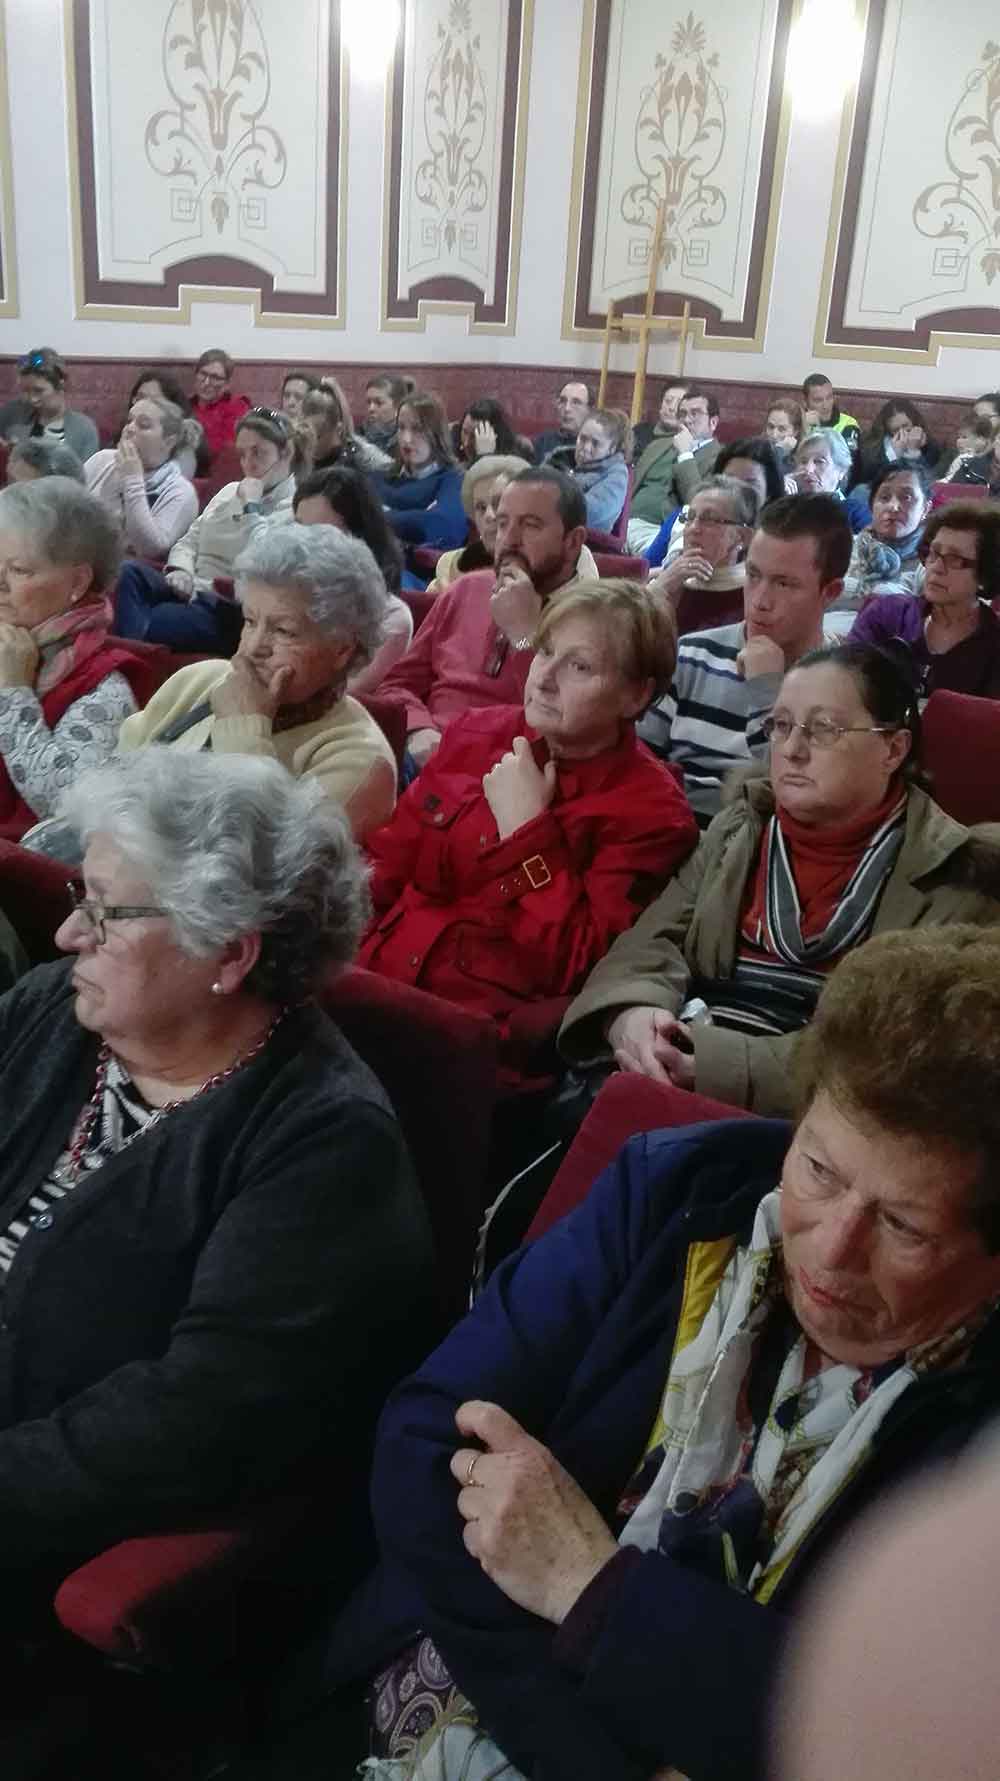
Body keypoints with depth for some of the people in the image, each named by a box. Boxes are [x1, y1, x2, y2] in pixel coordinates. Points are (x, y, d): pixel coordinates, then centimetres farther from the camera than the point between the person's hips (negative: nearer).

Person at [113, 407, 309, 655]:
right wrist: (179, 571, -1)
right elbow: (189, 541, 21)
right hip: (190, 591, 7)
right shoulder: (231, 491, 23)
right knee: (127, 573, -24)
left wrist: (250, 506, -11)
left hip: (231, 609, -7)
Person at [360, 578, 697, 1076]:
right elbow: (384, 862, 12)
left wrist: (525, 828, -14)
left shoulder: (648, 812, -6)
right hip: (368, 978, 6)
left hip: (487, 1031, -5)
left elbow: (570, 968, -14)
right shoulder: (477, 733, 9)